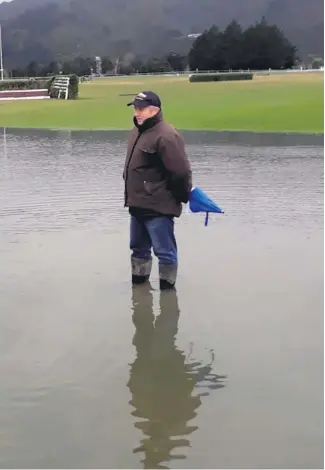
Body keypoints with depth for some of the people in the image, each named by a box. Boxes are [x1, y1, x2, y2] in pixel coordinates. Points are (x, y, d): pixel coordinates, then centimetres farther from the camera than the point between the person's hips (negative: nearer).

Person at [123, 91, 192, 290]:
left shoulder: (166, 135, -20)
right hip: (138, 205, 10)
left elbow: (181, 171, -20)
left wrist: (181, 197, -9)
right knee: (139, 248, 21)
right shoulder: (138, 131, 12)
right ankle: (139, 283, 36)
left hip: (158, 208, -10)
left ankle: (167, 288, 10)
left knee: (165, 251, -2)